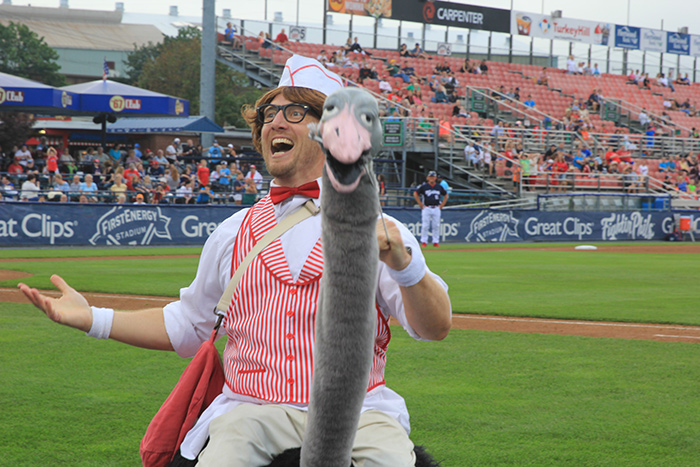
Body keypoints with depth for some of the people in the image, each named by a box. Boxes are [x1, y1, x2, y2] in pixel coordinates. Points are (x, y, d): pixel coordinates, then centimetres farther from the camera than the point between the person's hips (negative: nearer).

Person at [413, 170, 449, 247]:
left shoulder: (439, 187, 8)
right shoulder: (424, 186, 0)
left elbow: (446, 195, 21)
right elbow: (415, 194, 3)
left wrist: (441, 205, 11)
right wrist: (421, 205, 0)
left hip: (436, 209, 3)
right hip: (426, 208, -3)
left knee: (436, 226, 1)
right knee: (425, 226, -5)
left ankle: (436, 242, 7)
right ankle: (424, 242, 0)